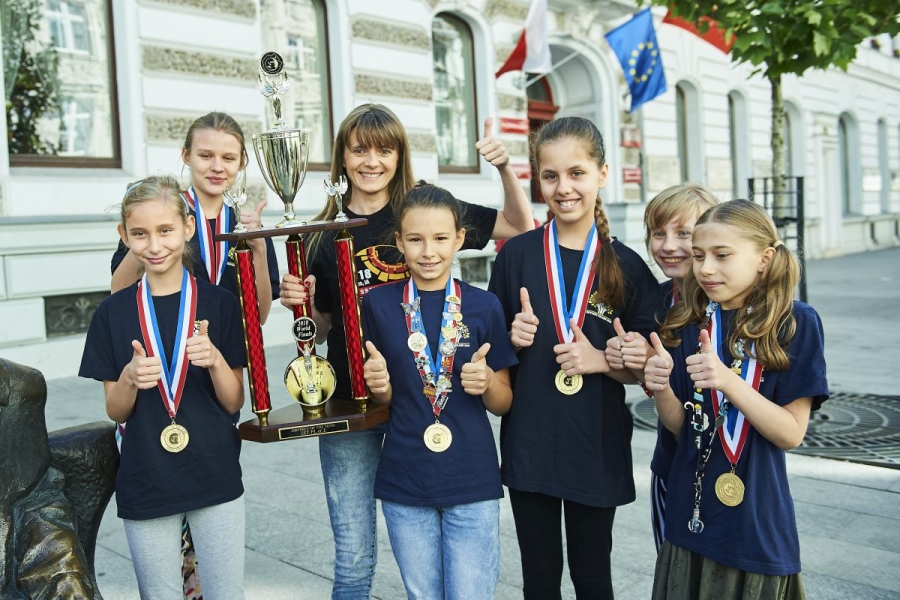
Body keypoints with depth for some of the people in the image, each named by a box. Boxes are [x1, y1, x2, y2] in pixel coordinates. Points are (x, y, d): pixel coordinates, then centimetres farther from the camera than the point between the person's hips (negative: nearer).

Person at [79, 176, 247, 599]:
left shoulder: (220, 303, -5)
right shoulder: (113, 313, -2)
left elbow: (234, 402, -3)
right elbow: (115, 412, 1)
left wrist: (215, 360, -22)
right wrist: (130, 378, -20)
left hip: (215, 478, -1)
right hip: (145, 484, 1)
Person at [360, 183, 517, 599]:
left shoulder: (484, 306, -4)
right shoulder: (379, 305, -2)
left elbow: (503, 403, 3)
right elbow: (383, 399, 6)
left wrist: (487, 381, -18)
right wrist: (378, 385, -16)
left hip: (472, 483, -1)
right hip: (404, 484, 1)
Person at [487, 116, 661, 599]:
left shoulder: (627, 266, -3)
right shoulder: (517, 255, -2)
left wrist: (602, 360, -16)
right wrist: (514, 338, -13)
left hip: (597, 448, 0)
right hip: (529, 445, 1)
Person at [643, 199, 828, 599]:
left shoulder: (795, 322, -10)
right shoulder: (686, 323, -1)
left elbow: (791, 433, -13)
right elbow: (679, 425, 3)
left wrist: (727, 380, -27)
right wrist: (661, 389, -18)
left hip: (758, 525, -3)